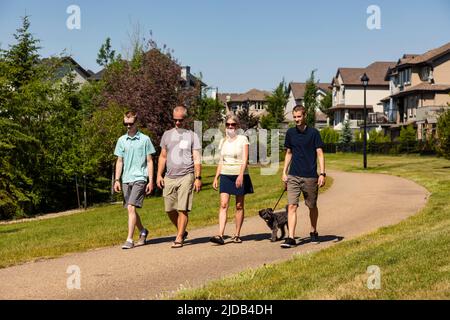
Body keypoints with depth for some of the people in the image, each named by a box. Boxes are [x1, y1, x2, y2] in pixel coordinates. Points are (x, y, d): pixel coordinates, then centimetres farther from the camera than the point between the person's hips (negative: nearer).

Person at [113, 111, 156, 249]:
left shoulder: (145, 139, 0)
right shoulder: (121, 140, 10)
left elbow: (149, 161, 3)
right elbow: (119, 161, 13)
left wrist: (151, 181, -2)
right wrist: (117, 179, 5)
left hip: (139, 178, -5)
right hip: (126, 179, 5)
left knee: (131, 208, -15)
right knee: (131, 209, 12)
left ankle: (129, 240, -13)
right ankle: (143, 231, 34)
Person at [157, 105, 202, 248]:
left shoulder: (192, 136, 6)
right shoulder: (167, 134, 14)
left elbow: (197, 159, 2)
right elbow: (163, 157, 17)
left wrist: (198, 178, -6)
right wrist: (159, 175, 8)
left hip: (186, 176, -3)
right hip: (169, 177, 4)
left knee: (183, 209, -7)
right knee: (169, 209, 5)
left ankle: (179, 238, 0)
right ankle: (182, 232, 25)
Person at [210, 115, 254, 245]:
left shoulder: (242, 139, -1)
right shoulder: (223, 141, 13)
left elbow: (245, 159, -9)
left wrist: (241, 175, -22)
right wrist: (216, 178, 11)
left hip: (240, 175, -3)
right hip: (225, 175, 3)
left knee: (239, 206, 3)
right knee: (223, 204, -9)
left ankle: (237, 235, 12)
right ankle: (220, 235, -16)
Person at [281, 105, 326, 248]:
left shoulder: (313, 132, -4)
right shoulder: (290, 133, 6)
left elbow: (320, 154, -4)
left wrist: (322, 174, -11)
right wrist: (284, 172, 11)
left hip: (310, 176, -2)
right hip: (293, 176, 2)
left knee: (312, 206, 12)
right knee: (292, 206, -9)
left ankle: (313, 232, 32)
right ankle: (291, 238, -10)